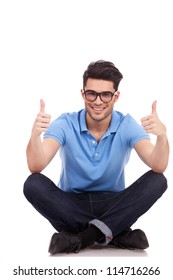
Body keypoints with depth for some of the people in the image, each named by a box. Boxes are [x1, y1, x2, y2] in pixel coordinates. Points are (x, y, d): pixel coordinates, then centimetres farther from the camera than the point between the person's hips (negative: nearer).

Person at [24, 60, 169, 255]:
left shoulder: (127, 125, -9)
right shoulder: (65, 124, -11)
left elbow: (158, 167, -23)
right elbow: (36, 167, -24)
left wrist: (162, 135, -44)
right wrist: (35, 134, -44)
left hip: (113, 205, 1)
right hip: (72, 206, 0)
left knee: (157, 181, -24)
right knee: (33, 184, -28)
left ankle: (78, 238, -28)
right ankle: (116, 234, -28)